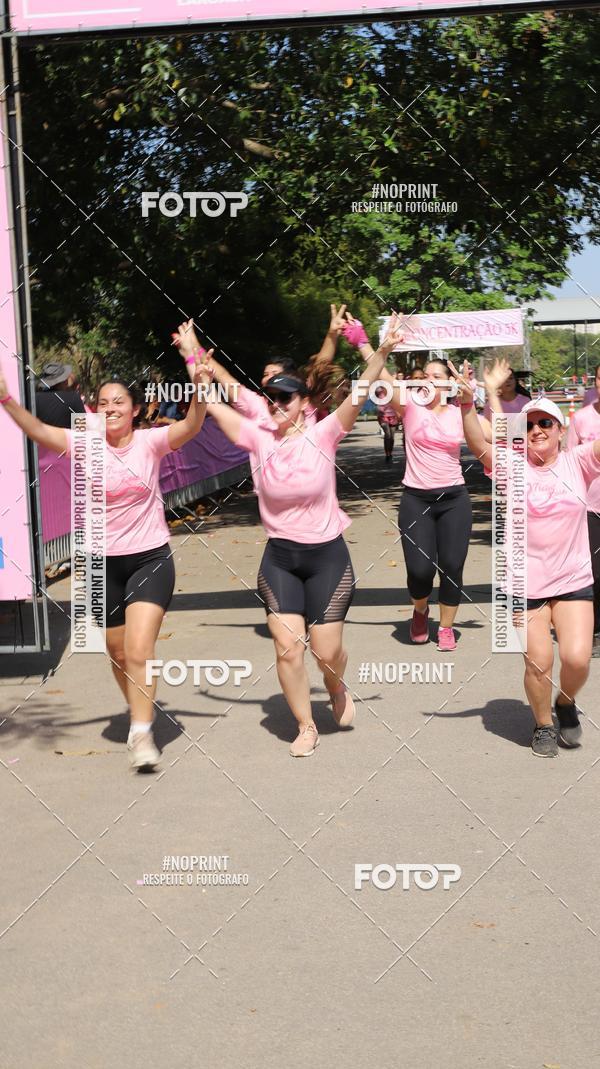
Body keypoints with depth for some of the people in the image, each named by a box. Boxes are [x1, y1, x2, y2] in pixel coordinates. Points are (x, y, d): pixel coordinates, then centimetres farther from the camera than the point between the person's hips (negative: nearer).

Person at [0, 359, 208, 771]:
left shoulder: (149, 442, -6)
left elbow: (190, 427, -23)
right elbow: (38, 431, -17)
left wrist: (200, 394, -42)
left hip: (151, 558, -3)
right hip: (105, 563, 3)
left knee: (139, 648, -17)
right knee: (118, 652, 14)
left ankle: (142, 733, -7)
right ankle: (140, 711, 39)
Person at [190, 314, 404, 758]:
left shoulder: (322, 436, -10)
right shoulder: (260, 438, -1)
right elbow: (215, 408, 2)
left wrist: (382, 352, -31)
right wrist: (201, 376, -6)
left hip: (327, 556, -2)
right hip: (279, 558, 2)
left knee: (327, 651, 1)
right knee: (288, 649, -4)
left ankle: (338, 689, 39)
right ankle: (306, 727, 16)